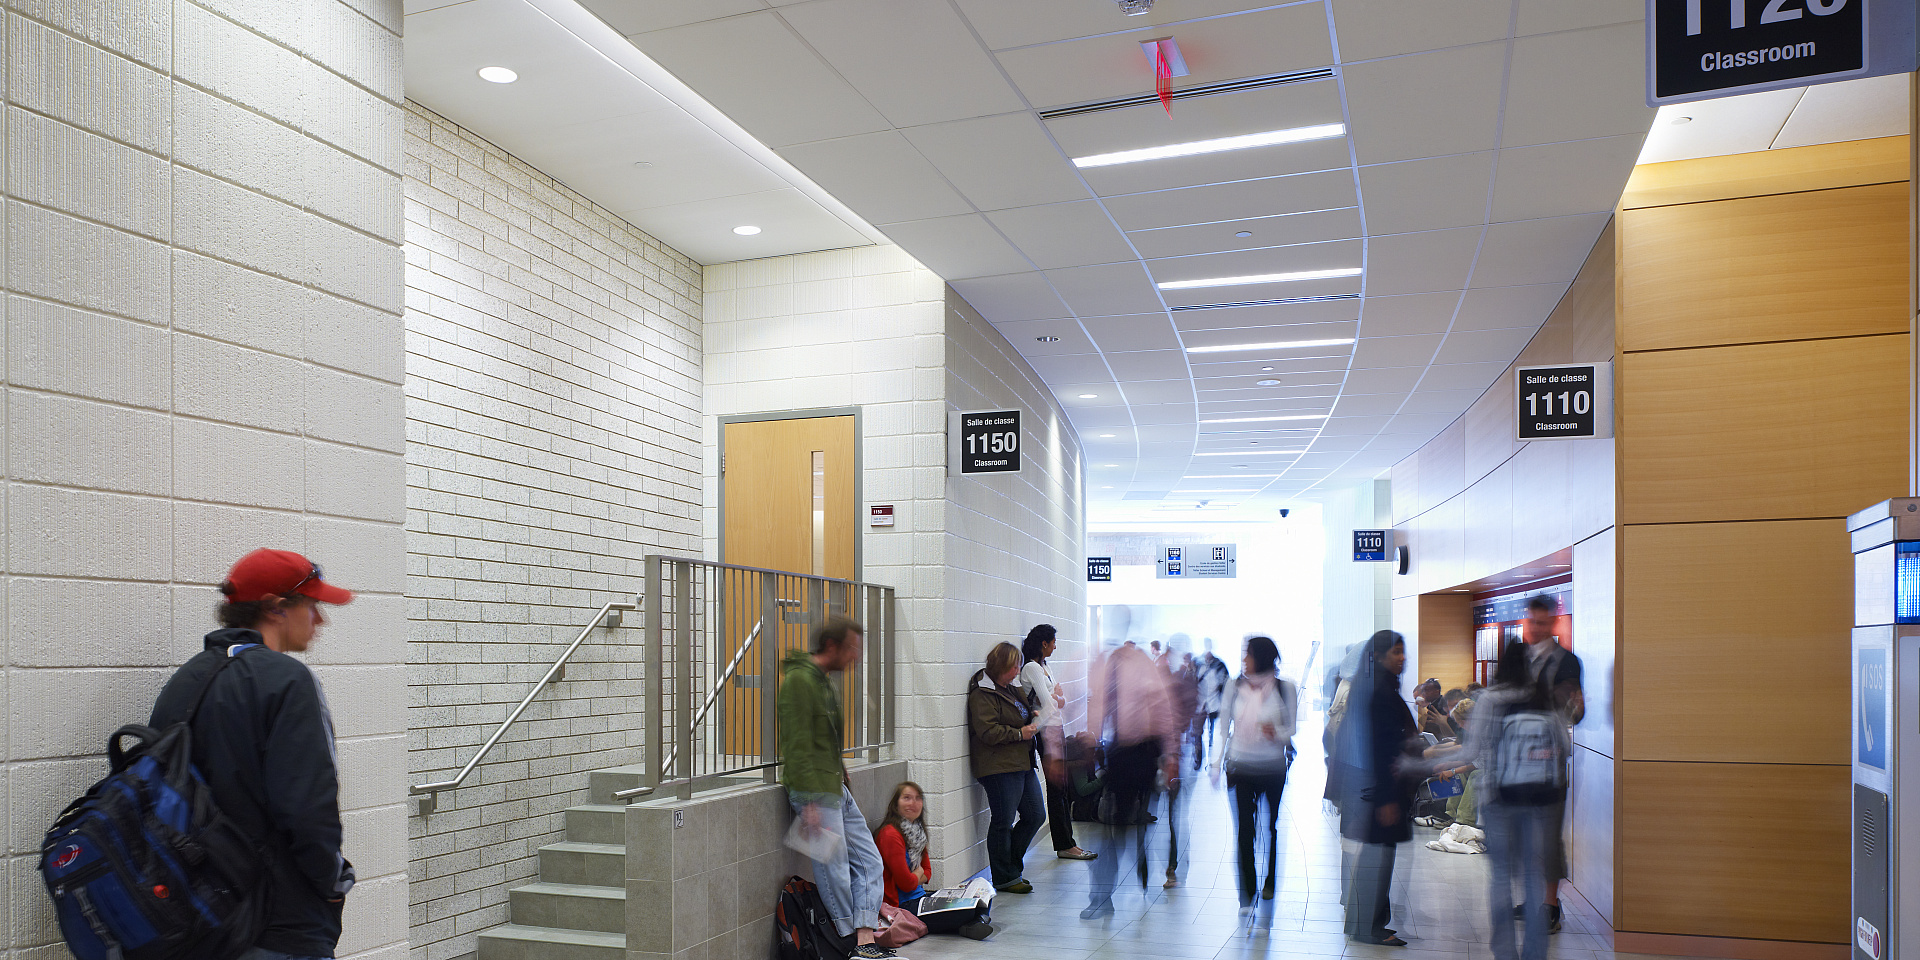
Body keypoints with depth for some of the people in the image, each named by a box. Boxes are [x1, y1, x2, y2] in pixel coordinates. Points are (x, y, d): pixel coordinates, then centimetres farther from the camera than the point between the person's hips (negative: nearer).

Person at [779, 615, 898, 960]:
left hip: (837, 788, 10)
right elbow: (798, 746, -20)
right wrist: (809, 803, -22)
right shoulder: (799, 679, -16)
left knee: (869, 860, 7)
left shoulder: (823, 680, 15)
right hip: (815, 790, -10)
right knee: (836, 873, -1)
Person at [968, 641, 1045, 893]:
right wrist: (1019, 733, -18)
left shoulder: (1014, 687, 16)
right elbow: (988, 732, -20)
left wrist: (1033, 715, 10)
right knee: (1003, 822, -3)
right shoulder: (982, 695, -12)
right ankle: (1003, 878, 9)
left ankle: (1012, 866, 24)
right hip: (999, 766, -9)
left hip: (1022, 764, 9)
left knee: (1035, 815, 11)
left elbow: (1025, 710, 32)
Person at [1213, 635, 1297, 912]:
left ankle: (1269, 882, 30)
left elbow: (1292, 729, 2)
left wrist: (1276, 732, -21)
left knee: (1271, 827, 11)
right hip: (1240, 766, 1)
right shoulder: (1235, 686, 3)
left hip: (1272, 767, -1)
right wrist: (1217, 763, 6)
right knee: (1244, 828, -3)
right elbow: (1224, 725, 9)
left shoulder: (1285, 688, -2)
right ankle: (1247, 890, 4)